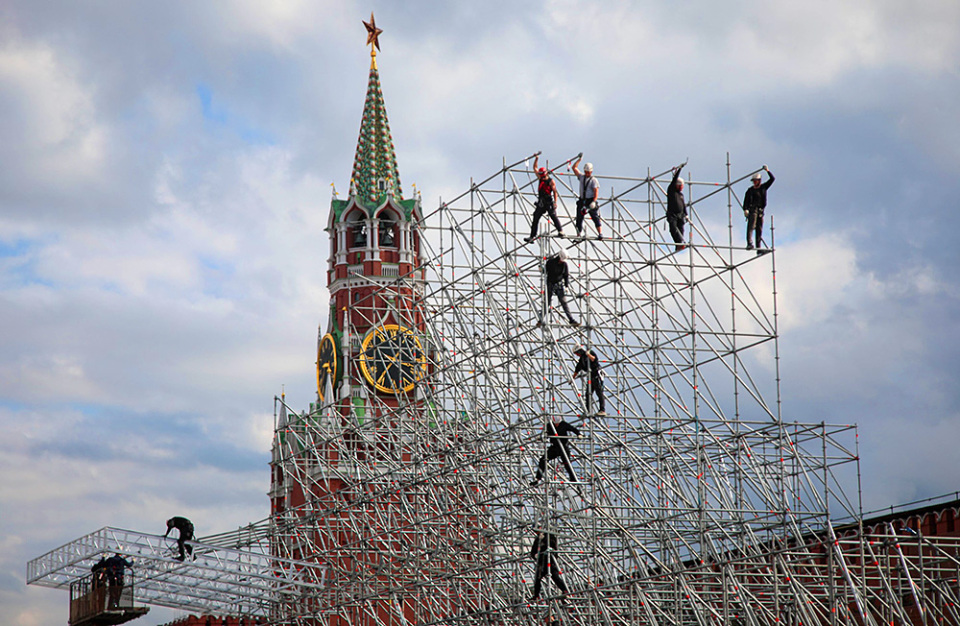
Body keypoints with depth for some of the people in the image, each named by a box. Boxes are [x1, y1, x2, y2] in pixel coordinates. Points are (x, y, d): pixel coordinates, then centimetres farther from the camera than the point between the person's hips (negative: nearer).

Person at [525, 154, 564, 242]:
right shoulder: (540, 178, 13)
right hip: (541, 202, 6)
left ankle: (560, 231, -7)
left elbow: (554, 192, -9)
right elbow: (535, 168, 18)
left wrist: (555, 202, -18)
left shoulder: (551, 181, -5)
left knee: (554, 216, -10)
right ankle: (532, 236, 7)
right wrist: (536, 159, 9)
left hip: (549, 202, -6)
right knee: (535, 219, 5)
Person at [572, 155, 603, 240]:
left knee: (595, 217, -9)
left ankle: (600, 233, -12)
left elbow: (596, 192, -13)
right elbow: (574, 168, 17)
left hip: (590, 200, -6)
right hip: (582, 200, 6)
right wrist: (579, 159, 12)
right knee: (579, 217, 5)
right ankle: (579, 233, 13)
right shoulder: (582, 177, 12)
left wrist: (594, 201, -26)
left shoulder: (593, 180, -5)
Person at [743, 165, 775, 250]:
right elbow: (746, 201, 0)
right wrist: (745, 209, -16)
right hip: (752, 210, -4)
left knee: (759, 229, 3)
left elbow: (772, 179, 9)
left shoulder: (764, 187, 14)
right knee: (751, 226, -21)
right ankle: (749, 243, -34)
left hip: (760, 211, 4)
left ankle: (758, 248, 5)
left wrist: (767, 171, -4)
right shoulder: (750, 190, 7)